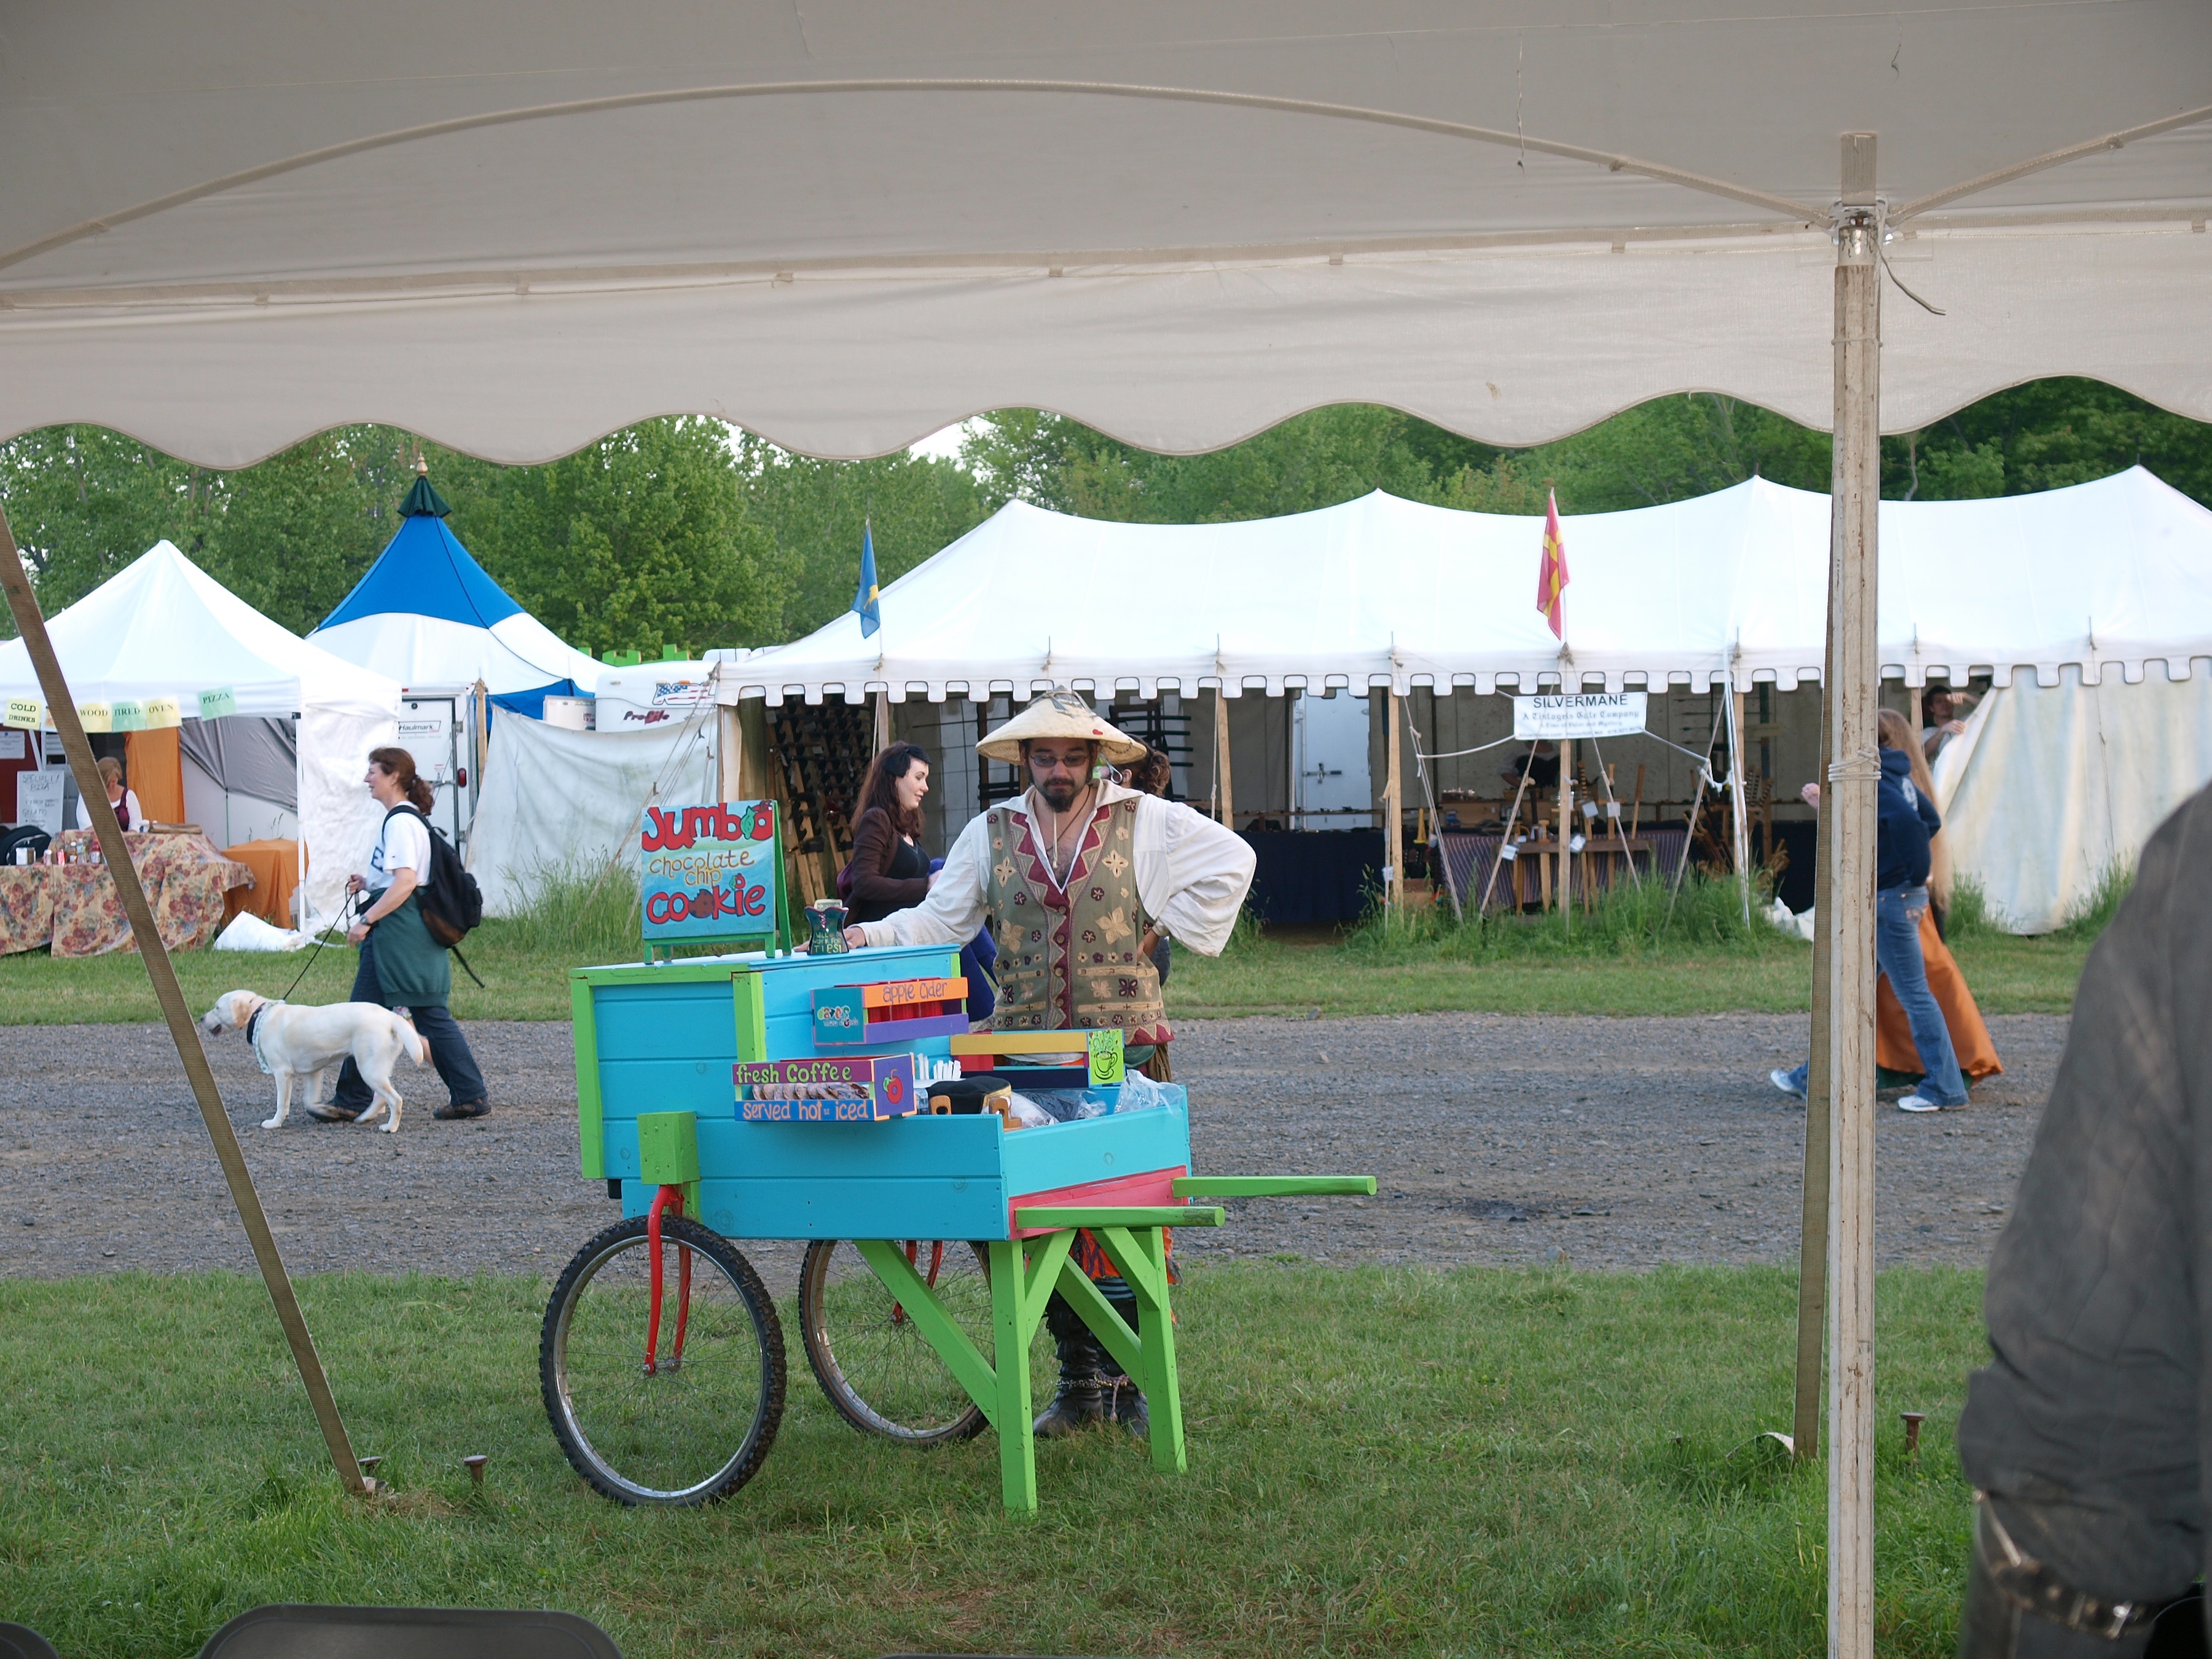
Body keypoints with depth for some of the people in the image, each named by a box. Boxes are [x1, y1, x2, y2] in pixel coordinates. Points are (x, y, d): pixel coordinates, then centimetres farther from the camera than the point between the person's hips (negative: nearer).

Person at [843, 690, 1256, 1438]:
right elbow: (939, 920, 9)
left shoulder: (1145, 821, 5)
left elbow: (1232, 861, 8)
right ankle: (1080, 1382, 13)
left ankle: (1134, 1382, 5)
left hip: (1123, 1048, -2)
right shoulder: (991, 834, 10)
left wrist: (1166, 926, 2)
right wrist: (868, 937, -6)